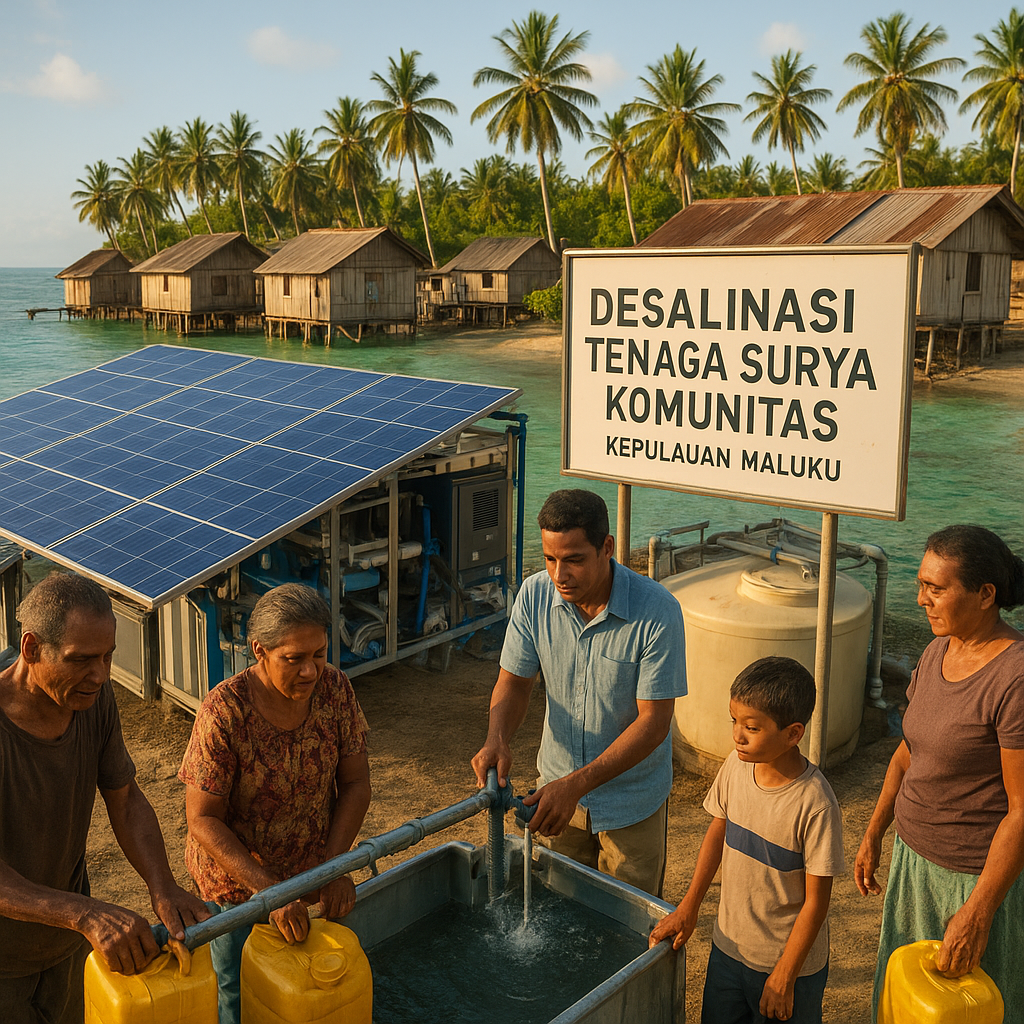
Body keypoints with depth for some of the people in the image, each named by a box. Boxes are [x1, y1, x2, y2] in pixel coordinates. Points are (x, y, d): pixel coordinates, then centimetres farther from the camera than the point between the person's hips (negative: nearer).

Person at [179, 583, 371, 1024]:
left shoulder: (334, 687, -15)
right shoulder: (224, 711, -28)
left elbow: (355, 782, -7)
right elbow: (203, 819, -23)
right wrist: (268, 890, -29)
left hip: (311, 869, 4)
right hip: (237, 878, -3)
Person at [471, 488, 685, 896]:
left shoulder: (657, 611, -25)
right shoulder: (534, 595, -13)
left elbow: (653, 722, -23)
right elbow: (514, 681, -3)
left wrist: (577, 784, -30)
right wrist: (497, 737, -24)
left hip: (632, 800, -3)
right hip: (557, 786, 4)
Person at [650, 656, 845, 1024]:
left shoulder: (815, 804, -27)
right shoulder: (736, 765, -11)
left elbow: (816, 900, -18)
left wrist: (784, 977, -12)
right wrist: (688, 907, 4)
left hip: (791, 959, -5)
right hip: (729, 946, 5)